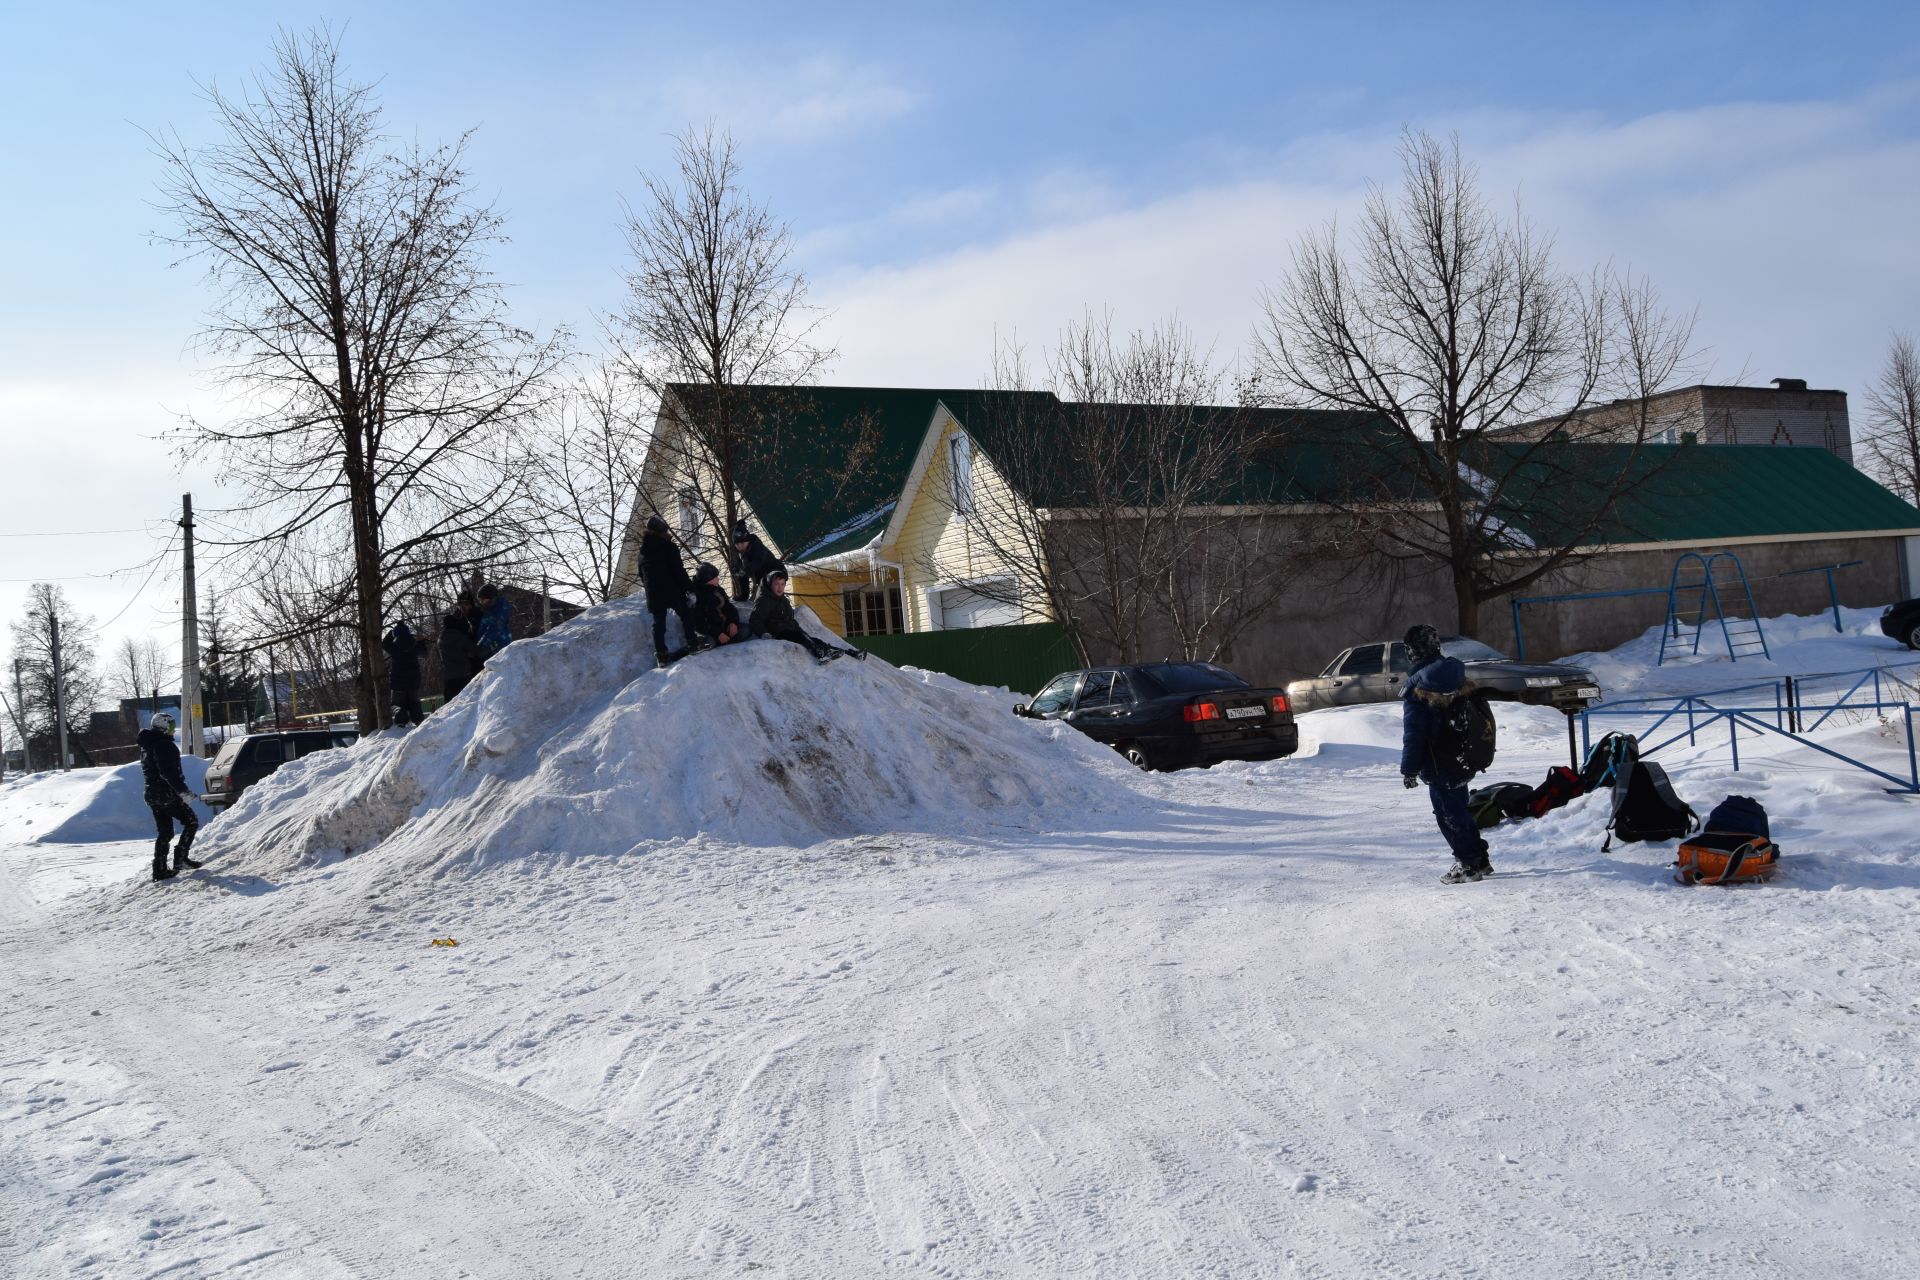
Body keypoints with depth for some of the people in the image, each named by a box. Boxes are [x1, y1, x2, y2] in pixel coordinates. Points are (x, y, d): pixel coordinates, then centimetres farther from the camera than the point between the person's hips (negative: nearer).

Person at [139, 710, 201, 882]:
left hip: (153, 794, 9)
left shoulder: (147, 746, 17)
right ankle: (180, 859, -5)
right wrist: (183, 791, -22)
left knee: (164, 832, 12)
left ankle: (160, 869, 10)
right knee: (191, 822, 2)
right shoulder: (164, 745, -15)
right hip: (167, 794, -9)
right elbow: (169, 772, -23)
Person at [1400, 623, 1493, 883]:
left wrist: (1409, 769, -13)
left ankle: (1469, 863, 3)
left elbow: (1413, 734, -19)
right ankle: (1479, 859, 25)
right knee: (1459, 809, 19)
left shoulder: (1416, 687, -19)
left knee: (1448, 814, 1)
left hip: (1438, 765, -8)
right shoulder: (1455, 674, 6)